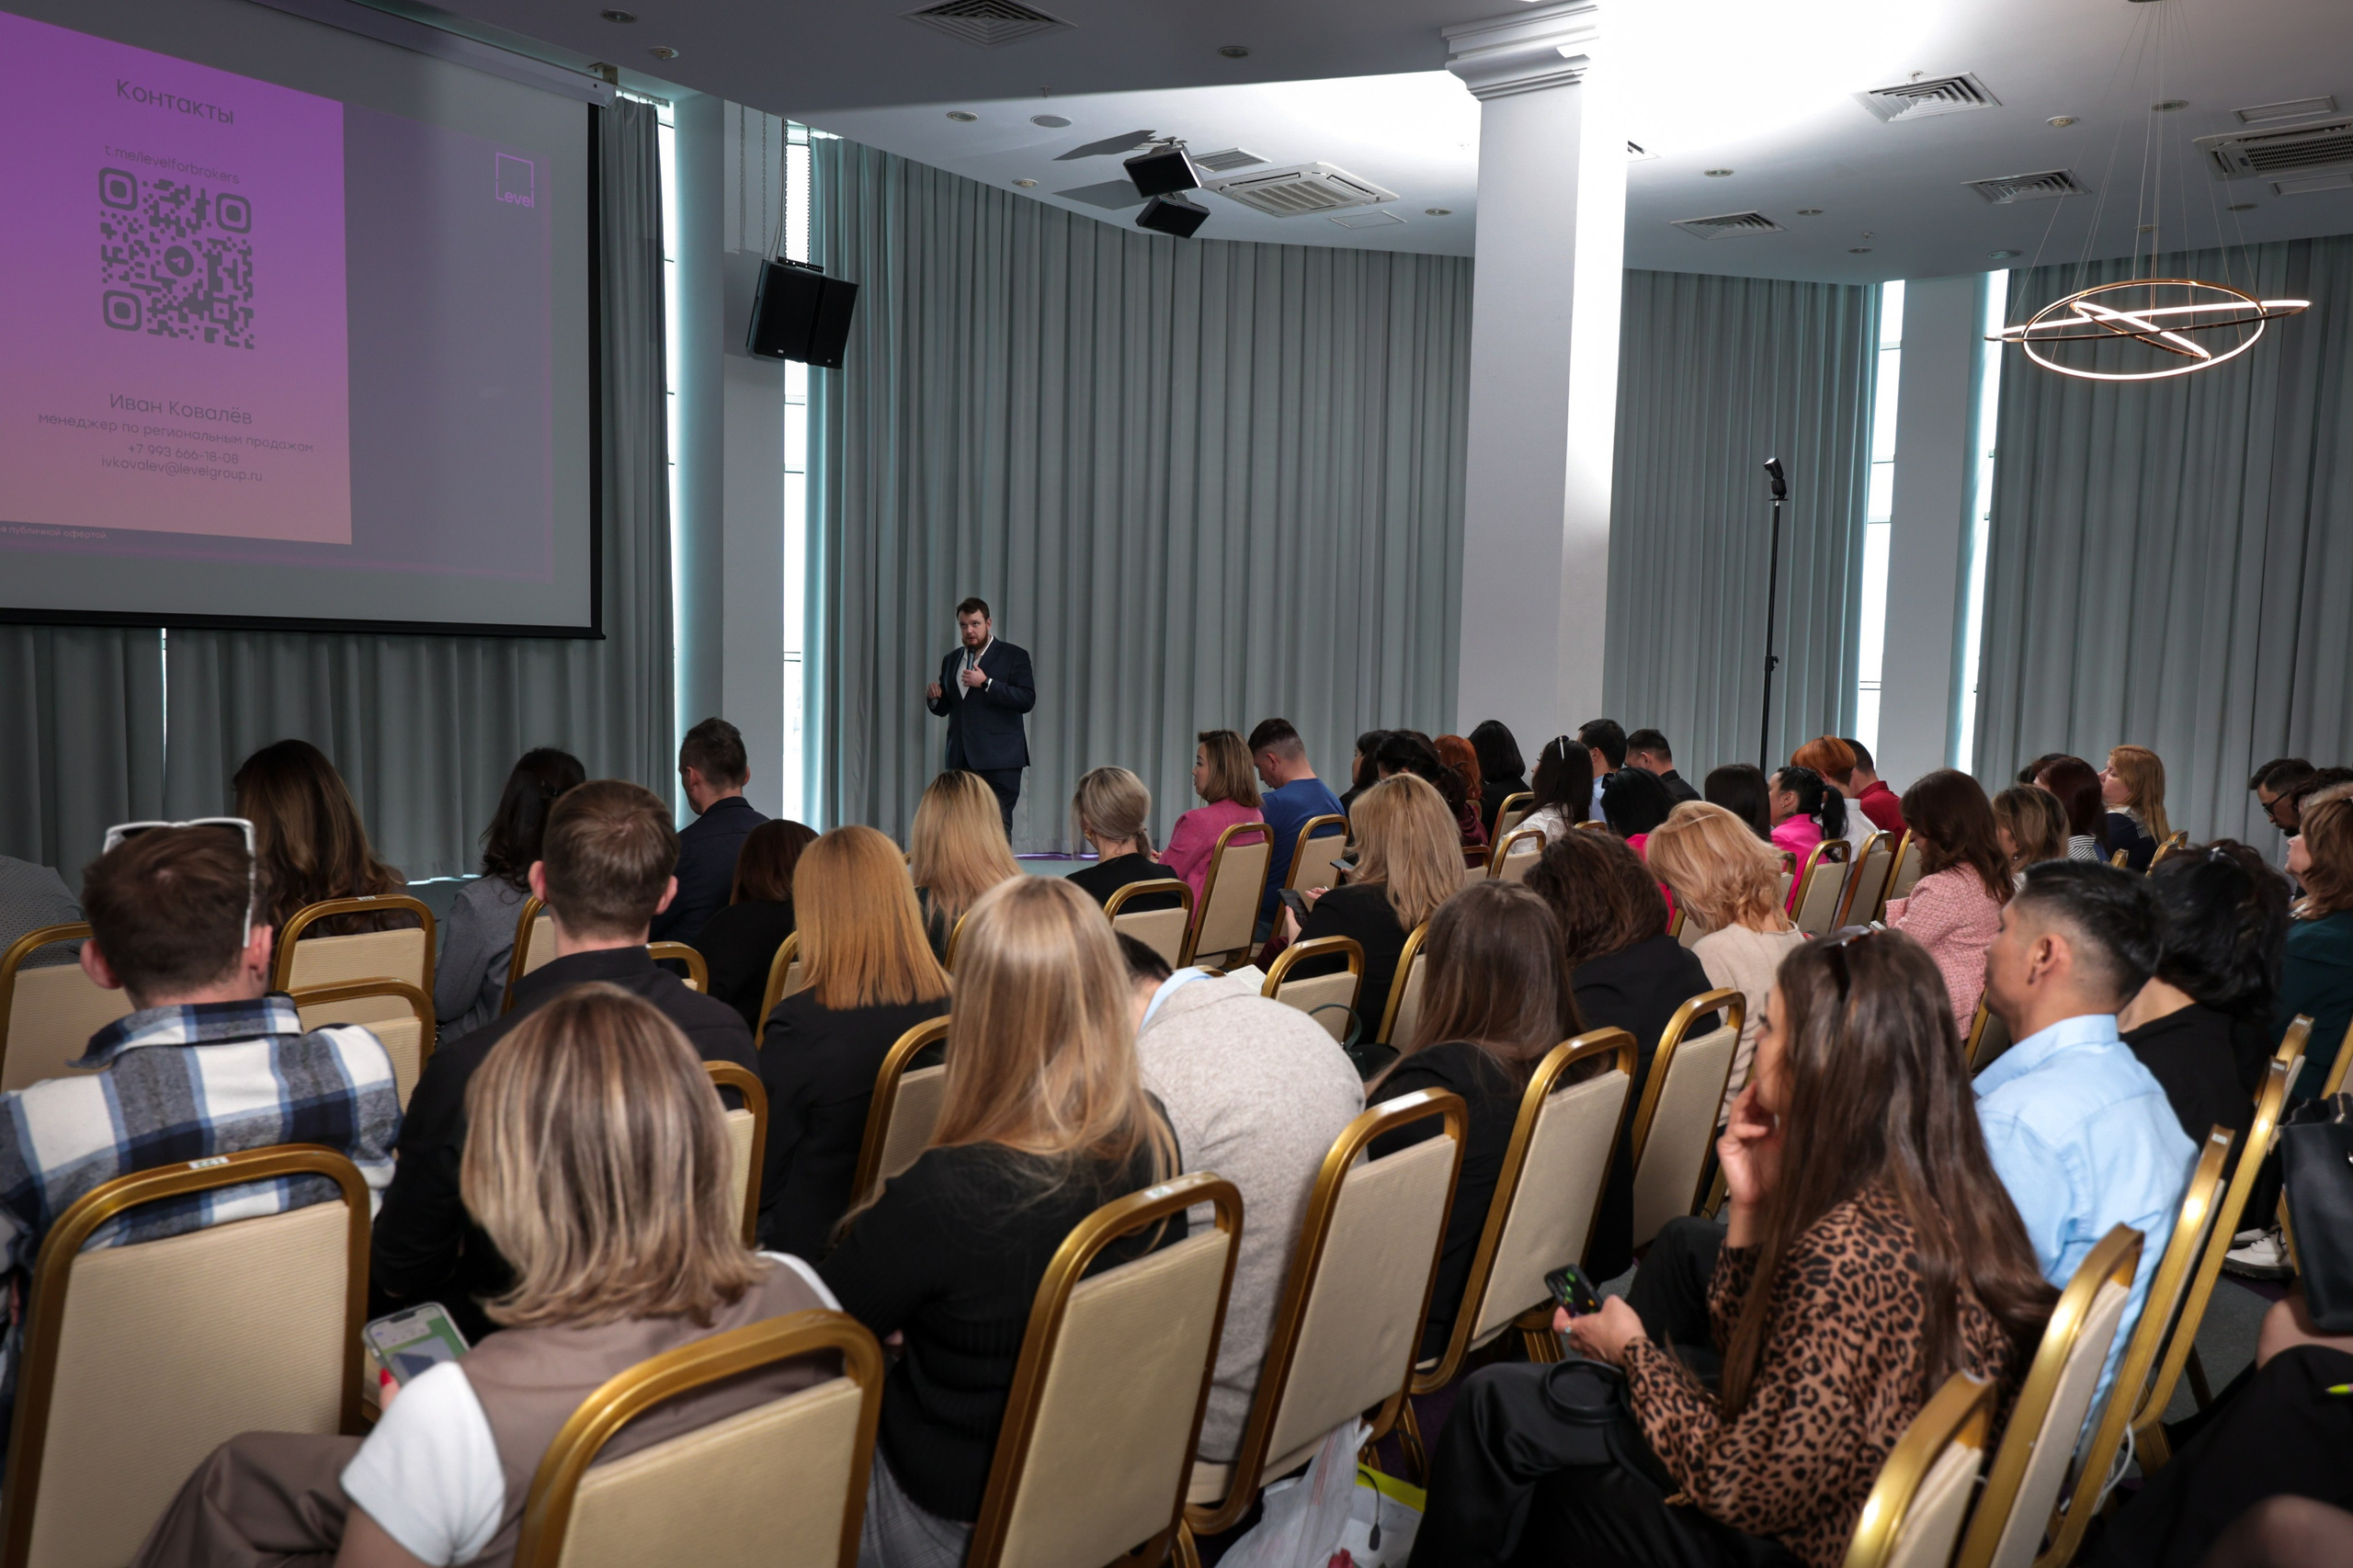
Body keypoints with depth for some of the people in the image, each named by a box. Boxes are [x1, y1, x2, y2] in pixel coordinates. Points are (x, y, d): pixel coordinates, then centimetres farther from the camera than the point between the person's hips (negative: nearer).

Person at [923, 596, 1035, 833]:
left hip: (999, 759, -5)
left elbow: (1027, 700, -10)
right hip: (961, 758, 5)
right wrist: (934, 697, -1)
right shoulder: (951, 660, 18)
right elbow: (943, 709, 22)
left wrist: (986, 683, -16)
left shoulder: (1014, 656, 1)